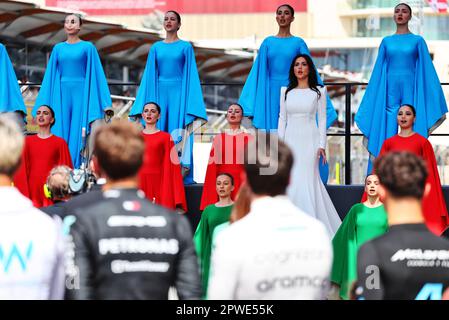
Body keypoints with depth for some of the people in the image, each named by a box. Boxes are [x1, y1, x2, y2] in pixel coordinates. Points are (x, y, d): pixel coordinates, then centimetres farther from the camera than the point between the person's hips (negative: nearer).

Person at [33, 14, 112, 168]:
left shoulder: (88, 47, 2)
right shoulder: (58, 49, 11)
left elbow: (95, 74, 2)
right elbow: (50, 76, 13)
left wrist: (105, 104, -4)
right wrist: (42, 106, 9)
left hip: (80, 92, -3)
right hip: (62, 93, 3)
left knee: (77, 134, -5)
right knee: (60, 133, -1)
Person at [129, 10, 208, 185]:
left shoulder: (186, 47, 3)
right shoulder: (156, 48, 11)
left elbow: (190, 74, 1)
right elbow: (150, 75, 12)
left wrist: (190, 103, -6)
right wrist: (148, 102, 6)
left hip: (178, 92, -3)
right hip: (160, 92, 3)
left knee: (178, 134, -6)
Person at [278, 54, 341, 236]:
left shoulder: (318, 91, 3)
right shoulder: (286, 91, 10)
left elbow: (322, 119, 2)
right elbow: (282, 118, 11)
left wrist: (321, 145, -5)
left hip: (309, 140, -3)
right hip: (291, 139, 3)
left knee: (307, 179, -8)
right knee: (291, 181, -2)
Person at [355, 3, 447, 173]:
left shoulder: (418, 41, 5)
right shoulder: (386, 41, 11)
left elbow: (426, 69, 4)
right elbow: (378, 70, 13)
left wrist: (435, 106, -1)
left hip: (410, 89, -2)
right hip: (389, 89, 2)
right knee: (386, 134, -2)